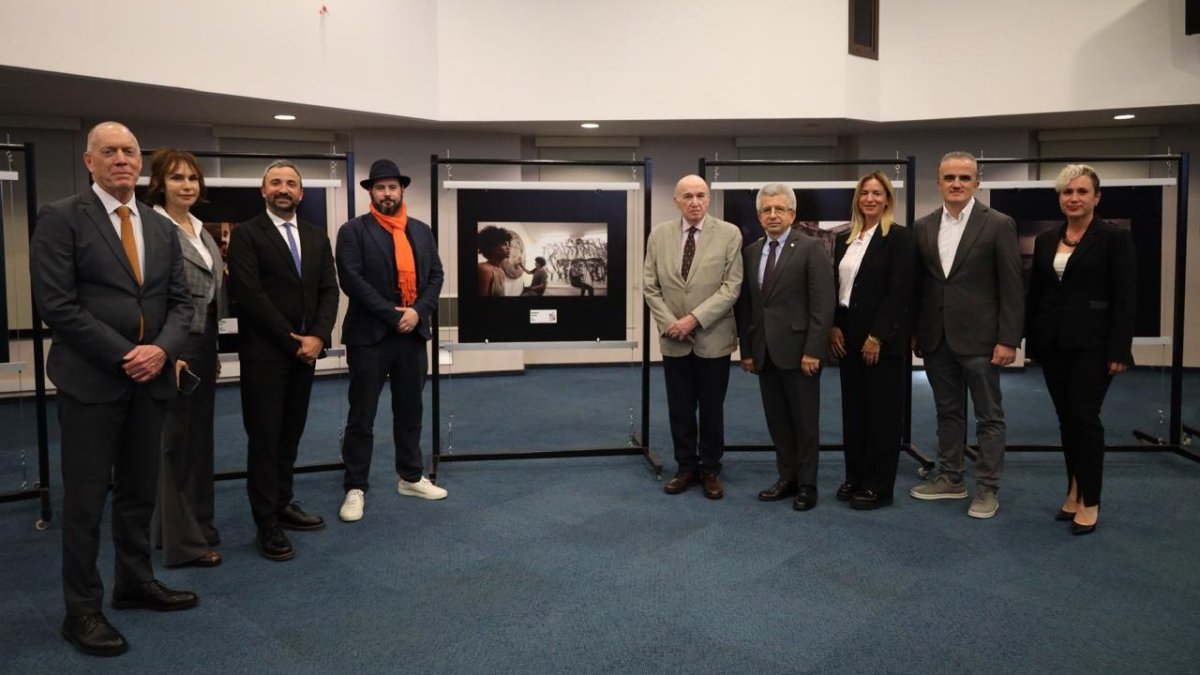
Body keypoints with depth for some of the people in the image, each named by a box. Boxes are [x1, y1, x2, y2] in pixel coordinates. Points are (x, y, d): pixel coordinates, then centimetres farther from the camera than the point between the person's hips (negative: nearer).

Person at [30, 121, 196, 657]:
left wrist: (161, 349, -10)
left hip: (151, 379, 5)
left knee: (139, 491, 15)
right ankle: (82, 609, 15)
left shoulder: (161, 228, 12)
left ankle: (135, 583, 30)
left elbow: (180, 302, 9)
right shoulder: (61, 218, -5)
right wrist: (124, 356, -15)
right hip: (91, 379, -5)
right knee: (86, 497, 3)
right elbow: (56, 303, -12)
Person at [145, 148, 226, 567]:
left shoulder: (201, 230, 14)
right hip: (174, 348, -8)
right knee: (175, 442, 2)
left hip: (203, 346, 8)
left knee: (200, 439, 15)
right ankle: (183, 541, 13)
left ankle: (200, 526, 28)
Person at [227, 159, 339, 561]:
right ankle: (267, 525, 8)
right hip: (264, 354, -5)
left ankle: (283, 504, 25)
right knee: (265, 437, 1)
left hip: (305, 350, 5)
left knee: (291, 434, 12)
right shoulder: (246, 234, -4)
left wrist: (317, 336, -8)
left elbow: (329, 290, 7)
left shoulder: (317, 237, 13)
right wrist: (292, 341, -13)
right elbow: (249, 294, -13)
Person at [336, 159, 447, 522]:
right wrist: (392, 315, -16)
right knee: (361, 416, 1)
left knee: (410, 410, 14)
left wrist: (418, 311, -9)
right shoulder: (353, 231, -3)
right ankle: (355, 488, 10)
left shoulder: (422, 231, 12)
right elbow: (352, 280, -13)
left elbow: (436, 275, 8)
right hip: (370, 334, -4)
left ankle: (411, 477, 27)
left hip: (413, 333, 5)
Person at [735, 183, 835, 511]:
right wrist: (746, 349, 9)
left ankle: (807, 484, 16)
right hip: (764, 352, 5)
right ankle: (787, 478, 24)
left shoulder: (810, 248, -6)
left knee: (805, 422, 5)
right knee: (777, 421, 12)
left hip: (798, 350, -5)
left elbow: (823, 304, -11)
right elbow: (745, 305, 12)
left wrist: (813, 350, -15)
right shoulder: (751, 252, 11)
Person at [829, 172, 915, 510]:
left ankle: (879, 486, 10)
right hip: (848, 336, 6)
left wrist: (877, 337, -17)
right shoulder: (844, 240, 12)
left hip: (883, 339, -6)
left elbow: (900, 291, -13)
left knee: (882, 412, 2)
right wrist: (834, 326, 0)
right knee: (853, 410, 10)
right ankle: (854, 477, 21)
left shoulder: (899, 237, -6)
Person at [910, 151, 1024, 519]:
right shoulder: (922, 227, 7)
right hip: (937, 338, 4)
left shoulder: (998, 224, -6)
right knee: (948, 412, 14)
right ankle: (950, 478, 26)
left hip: (979, 337, -4)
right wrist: (915, 333, 7)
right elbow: (919, 284, 10)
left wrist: (1008, 340, -12)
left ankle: (987, 489, 14)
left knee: (989, 416, 5)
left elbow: (1012, 288, -7)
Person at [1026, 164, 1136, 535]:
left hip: (1092, 343, -5)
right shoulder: (1046, 239, 10)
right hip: (1053, 343, 5)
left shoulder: (1115, 237, -5)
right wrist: (1032, 341, 9)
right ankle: (1075, 491, 22)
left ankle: (1090, 501, 7)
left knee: (1084, 417, -5)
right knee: (1066, 419, 10)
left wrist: (1119, 349, -14)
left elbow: (1125, 298, -9)